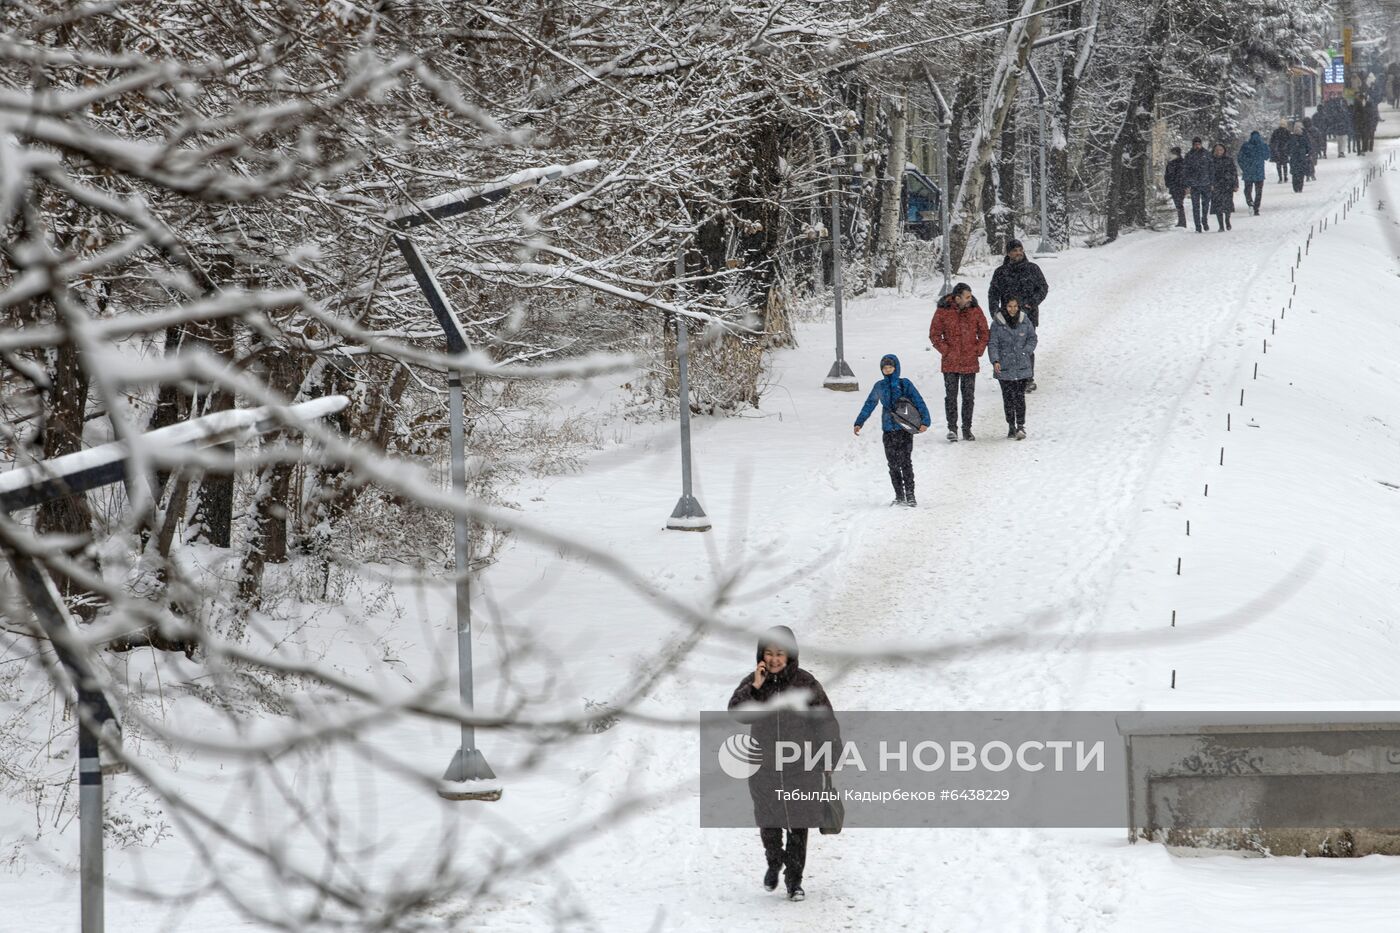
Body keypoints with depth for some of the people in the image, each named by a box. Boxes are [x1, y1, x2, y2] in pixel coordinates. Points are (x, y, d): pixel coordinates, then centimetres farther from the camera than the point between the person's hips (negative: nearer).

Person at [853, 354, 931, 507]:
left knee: (905, 462, -8)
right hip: (888, 429, 4)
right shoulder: (879, 386, 9)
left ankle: (910, 496, -3)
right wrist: (859, 422, 16)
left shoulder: (905, 384, -1)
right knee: (893, 464, 5)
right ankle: (899, 497, 12)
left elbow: (919, 402, -5)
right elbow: (869, 405, 18)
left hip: (905, 429, -4)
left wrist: (925, 421, -17)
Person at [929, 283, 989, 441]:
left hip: (970, 362, 2)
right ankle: (952, 428, 1)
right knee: (951, 396, -4)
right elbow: (934, 334, 1)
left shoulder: (975, 310, 1)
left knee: (968, 397, 7)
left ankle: (967, 429, 14)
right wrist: (945, 351, -7)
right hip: (950, 363, -2)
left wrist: (978, 350, 0)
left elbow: (984, 332, 10)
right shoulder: (943, 312, -6)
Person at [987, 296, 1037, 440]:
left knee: (1019, 397, -6)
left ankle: (1020, 426, -3)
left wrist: (1026, 351, -2)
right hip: (1004, 367, 0)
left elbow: (1032, 339, 13)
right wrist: (995, 360, -16)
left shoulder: (1025, 321, 2)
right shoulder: (997, 323, -4)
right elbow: (992, 344, -4)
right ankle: (1011, 426, 16)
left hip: (1022, 367, 0)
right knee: (1008, 398, 5)